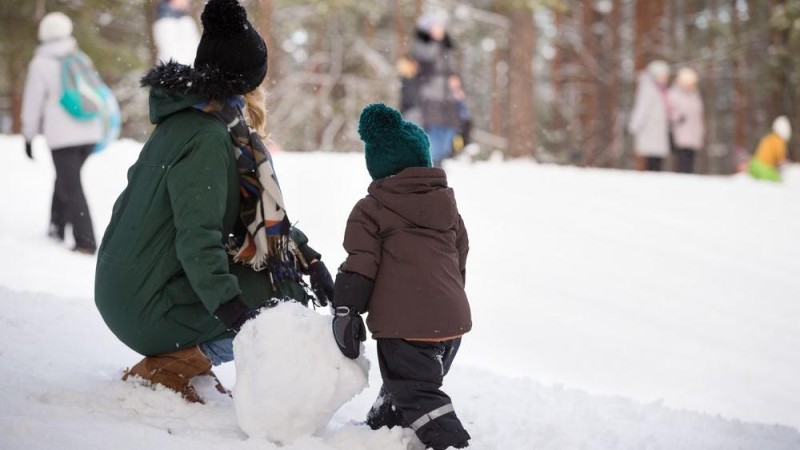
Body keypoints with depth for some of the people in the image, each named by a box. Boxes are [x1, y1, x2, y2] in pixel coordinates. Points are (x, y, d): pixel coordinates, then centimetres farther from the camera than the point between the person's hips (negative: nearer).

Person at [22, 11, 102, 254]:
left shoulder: (40, 64, -1)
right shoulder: (82, 59, 12)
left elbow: (33, 103, 0)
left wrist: (28, 136, 9)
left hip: (62, 135, -5)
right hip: (89, 132, 5)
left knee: (71, 186, -3)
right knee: (66, 178, 22)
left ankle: (86, 241, -10)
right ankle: (58, 224, 29)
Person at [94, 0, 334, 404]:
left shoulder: (184, 120, 12)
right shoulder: (206, 138, -18)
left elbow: (263, 213, 17)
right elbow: (198, 237, -28)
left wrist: (304, 253, 7)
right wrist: (229, 306, -37)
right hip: (150, 306, -9)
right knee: (289, 298, -8)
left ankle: (178, 356, 9)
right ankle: (167, 368, -9)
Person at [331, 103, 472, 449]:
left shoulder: (369, 211, -1)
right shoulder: (447, 203, 15)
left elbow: (360, 266, -11)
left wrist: (345, 311, -10)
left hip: (405, 324, -7)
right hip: (453, 319, 7)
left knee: (416, 393, -3)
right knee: (419, 380, 24)